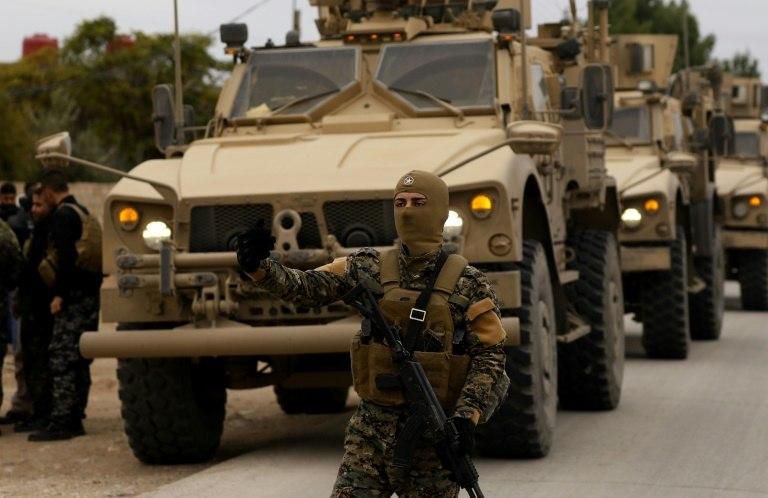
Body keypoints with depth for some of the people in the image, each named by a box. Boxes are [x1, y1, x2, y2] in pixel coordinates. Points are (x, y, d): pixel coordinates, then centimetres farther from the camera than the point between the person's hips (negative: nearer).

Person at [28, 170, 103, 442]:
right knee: (79, 360, 13)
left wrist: (60, 294, -19)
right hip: (91, 294, 9)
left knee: (61, 358, -10)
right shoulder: (85, 214, 19)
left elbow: (67, 256, -20)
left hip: (73, 297, -9)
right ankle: (74, 419, 16)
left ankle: (61, 422, -14)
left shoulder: (62, 215, -9)